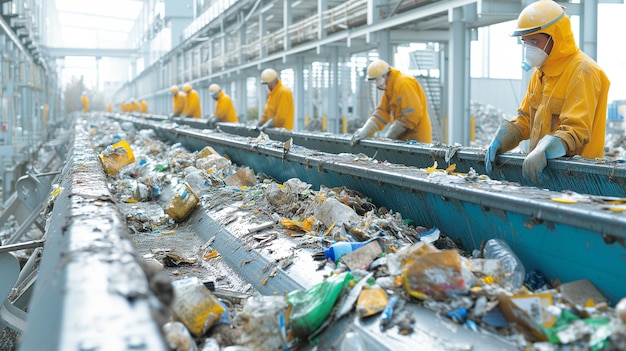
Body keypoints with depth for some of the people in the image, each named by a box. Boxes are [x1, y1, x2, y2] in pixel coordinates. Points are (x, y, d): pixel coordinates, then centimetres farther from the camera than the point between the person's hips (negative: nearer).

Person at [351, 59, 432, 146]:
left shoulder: (404, 83, -18)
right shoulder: (389, 87, 10)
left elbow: (413, 114, -23)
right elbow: (383, 111, 9)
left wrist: (390, 135, -16)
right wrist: (365, 131, -2)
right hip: (403, 138, 9)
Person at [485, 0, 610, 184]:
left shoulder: (583, 73, -10)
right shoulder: (540, 72, 17)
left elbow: (577, 131, -19)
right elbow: (525, 119, 18)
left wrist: (543, 153, -33)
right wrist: (499, 141, 1)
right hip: (544, 169, 7)